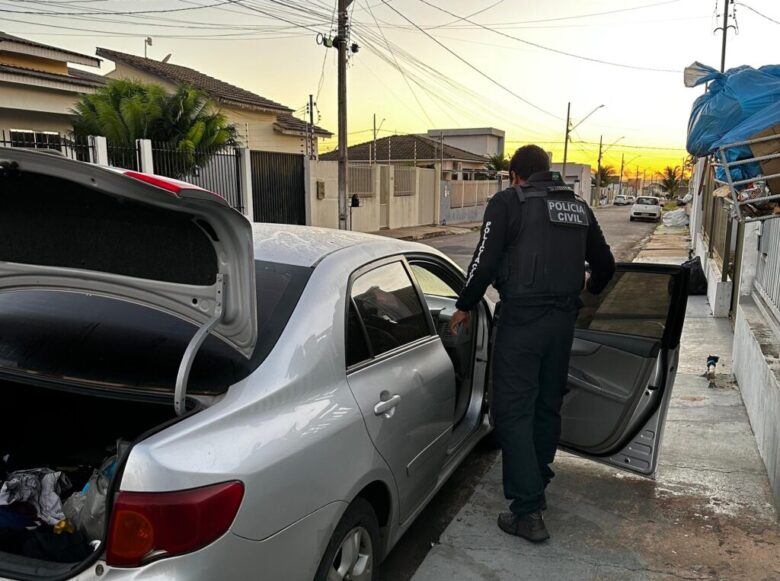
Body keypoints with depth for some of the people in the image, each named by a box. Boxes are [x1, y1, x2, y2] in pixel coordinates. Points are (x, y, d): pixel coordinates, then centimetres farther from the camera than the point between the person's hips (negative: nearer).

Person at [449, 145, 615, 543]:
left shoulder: (508, 202, -4)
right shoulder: (578, 207, 13)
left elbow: (485, 262, -10)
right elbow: (605, 266, 20)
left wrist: (464, 307, 4)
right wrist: (587, 286, 41)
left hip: (522, 319, -6)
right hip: (563, 319, 6)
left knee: (514, 411, -1)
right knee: (548, 406, 17)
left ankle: (527, 511, -2)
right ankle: (537, 488, 31)